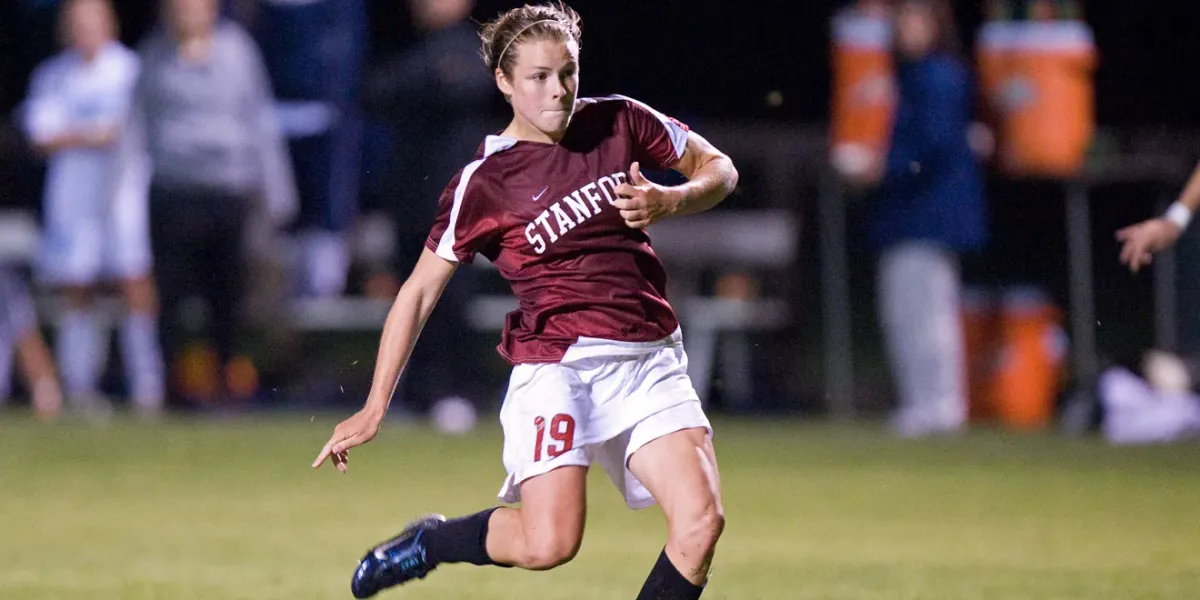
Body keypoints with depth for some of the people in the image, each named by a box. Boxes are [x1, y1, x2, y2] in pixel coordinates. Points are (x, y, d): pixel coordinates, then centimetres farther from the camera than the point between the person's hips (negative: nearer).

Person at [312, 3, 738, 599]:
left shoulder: (618, 121, 6)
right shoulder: (483, 181, -5)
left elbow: (718, 169, 17)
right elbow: (419, 290, 0)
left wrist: (668, 202, -6)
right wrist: (373, 409, -2)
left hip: (650, 360, 4)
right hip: (556, 364, -4)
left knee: (700, 521, -14)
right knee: (547, 544, -19)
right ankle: (429, 540, 12)